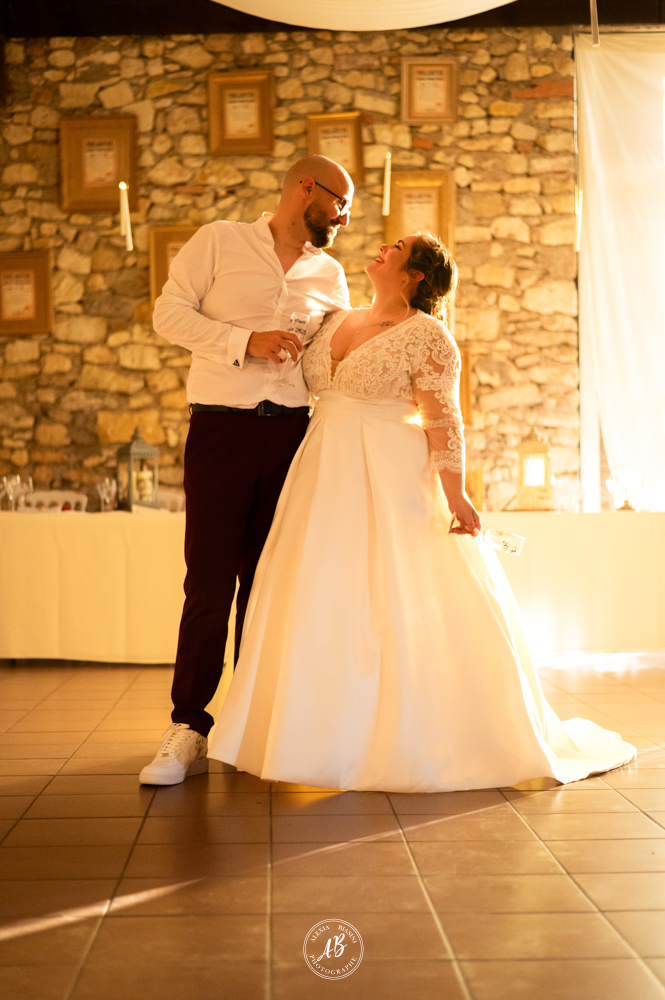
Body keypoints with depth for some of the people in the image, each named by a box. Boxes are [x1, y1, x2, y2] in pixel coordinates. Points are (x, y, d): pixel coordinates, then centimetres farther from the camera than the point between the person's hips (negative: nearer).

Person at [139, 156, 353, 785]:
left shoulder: (330, 275, 18)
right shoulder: (219, 242, 6)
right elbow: (169, 314, -2)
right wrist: (245, 341, -13)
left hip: (294, 434, 4)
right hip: (222, 428, -4)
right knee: (210, 580, -6)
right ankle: (189, 729, 0)